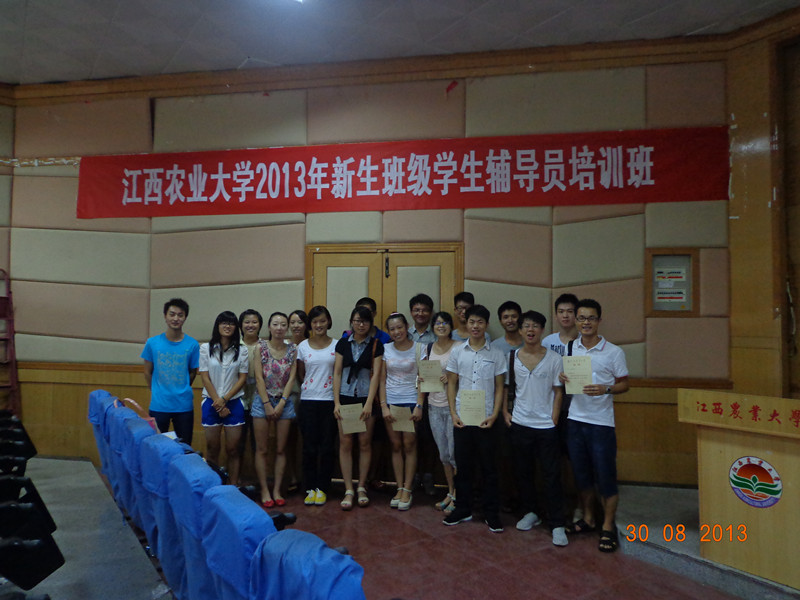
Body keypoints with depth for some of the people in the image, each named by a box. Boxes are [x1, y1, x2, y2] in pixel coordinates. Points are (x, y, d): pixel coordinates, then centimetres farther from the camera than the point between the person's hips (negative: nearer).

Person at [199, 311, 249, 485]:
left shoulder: (241, 350, 4)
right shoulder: (206, 348, 2)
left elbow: (243, 378, 1)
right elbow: (205, 378, -1)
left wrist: (225, 399, -9)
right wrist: (218, 402, -7)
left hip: (234, 402, 0)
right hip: (211, 402, 0)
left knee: (232, 449, 3)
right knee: (212, 449, 5)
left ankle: (233, 486, 12)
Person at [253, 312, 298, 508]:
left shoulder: (292, 349, 3)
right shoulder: (261, 348, -2)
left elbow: (291, 378, -1)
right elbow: (259, 378, -6)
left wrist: (281, 404, -8)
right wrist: (267, 404, -11)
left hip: (284, 402, 2)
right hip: (263, 401, -2)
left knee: (281, 449, 6)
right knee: (262, 449, 3)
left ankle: (276, 490, 15)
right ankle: (264, 491, 12)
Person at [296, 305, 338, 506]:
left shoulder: (337, 345, 3)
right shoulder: (303, 346, 5)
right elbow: (300, 374, 13)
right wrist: (312, 386, 4)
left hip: (330, 400, -1)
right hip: (308, 400, 1)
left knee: (327, 446, 3)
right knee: (309, 446, 3)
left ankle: (322, 488, 15)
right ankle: (310, 488, 15)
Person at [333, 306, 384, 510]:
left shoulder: (376, 344, 1)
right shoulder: (343, 343, 6)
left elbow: (376, 374, -4)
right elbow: (337, 373, 5)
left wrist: (369, 403, -12)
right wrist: (336, 402, -3)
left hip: (366, 398, -1)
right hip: (345, 397, 1)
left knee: (365, 442, 4)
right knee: (345, 443, 0)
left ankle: (361, 487, 18)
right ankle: (348, 490, 8)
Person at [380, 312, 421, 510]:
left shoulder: (417, 348, -2)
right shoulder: (386, 349, 5)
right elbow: (382, 380, 6)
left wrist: (419, 406, -9)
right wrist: (384, 405, -2)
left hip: (411, 401, -2)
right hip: (391, 401, 3)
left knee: (409, 445, -2)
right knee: (396, 446, 6)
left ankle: (407, 490, 8)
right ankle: (399, 488, 15)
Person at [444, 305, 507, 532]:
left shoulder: (495, 354, 1)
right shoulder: (457, 351, 4)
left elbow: (499, 387, 3)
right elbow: (451, 383, 7)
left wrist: (494, 414, -8)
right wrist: (453, 413, -3)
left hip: (485, 419, -1)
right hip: (461, 418, 1)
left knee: (488, 468, 6)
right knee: (463, 466, 10)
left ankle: (491, 513, 18)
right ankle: (463, 509, 24)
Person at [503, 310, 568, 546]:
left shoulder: (553, 358, -4)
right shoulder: (512, 357, 1)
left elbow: (558, 392, 0)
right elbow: (506, 387, 10)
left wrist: (554, 420, -5)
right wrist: (505, 411, 1)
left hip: (546, 426, -2)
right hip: (519, 423, 2)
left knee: (552, 475, 1)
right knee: (523, 472, 13)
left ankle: (557, 525, 11)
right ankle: (530, 513, 30)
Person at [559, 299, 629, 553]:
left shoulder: (614, 352, -4)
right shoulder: (569, 348, 6)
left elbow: (624, 384, -1)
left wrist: (605, 389, -20)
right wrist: (562, 378, -8)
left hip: (601, 422, -4)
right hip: (575, 419, 4)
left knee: (605, 476, 2)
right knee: (581, 473, 14)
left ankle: (608, 527, 18)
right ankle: (588, 519, 31)